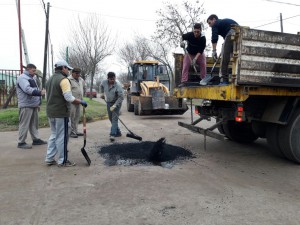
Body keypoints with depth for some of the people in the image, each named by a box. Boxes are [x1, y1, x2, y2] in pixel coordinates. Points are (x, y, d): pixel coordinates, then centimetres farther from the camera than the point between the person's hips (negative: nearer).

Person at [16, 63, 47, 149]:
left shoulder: (31, 78, 21)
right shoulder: (22, 78, -10)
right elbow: (27, 89, -26)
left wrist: (38, 103, 23)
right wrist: (40, 92, -36)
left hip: (33, 105, 9)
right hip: (26, 106, -9)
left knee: (34, 123, 13)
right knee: (24, 124, -4)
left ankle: (36, 139, 21)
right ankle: (21, 142, 4)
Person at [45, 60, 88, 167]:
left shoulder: (50, 80, 16)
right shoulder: (63, 79, -14)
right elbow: (69, 97, -22)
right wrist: (81, 102, -12)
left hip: (50, 112, 9)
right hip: (61, 113, -9)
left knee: (53, 135, 18)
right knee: (62, 137, 0)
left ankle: (49, 159, 21)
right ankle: (62, 161, 8)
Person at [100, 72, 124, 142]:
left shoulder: (118, 85, -24)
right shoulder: (104, 82, -9)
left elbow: (121, 97, -24)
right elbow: (101, 86, 18)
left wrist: (114, 105, -27)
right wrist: (102, 93, 13)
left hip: (116, 103, -6)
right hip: (108, 102, 6)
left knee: (114, 119, -15)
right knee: (111, 119, 11)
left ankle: (112, 134, -20)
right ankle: (118, 132, 24)